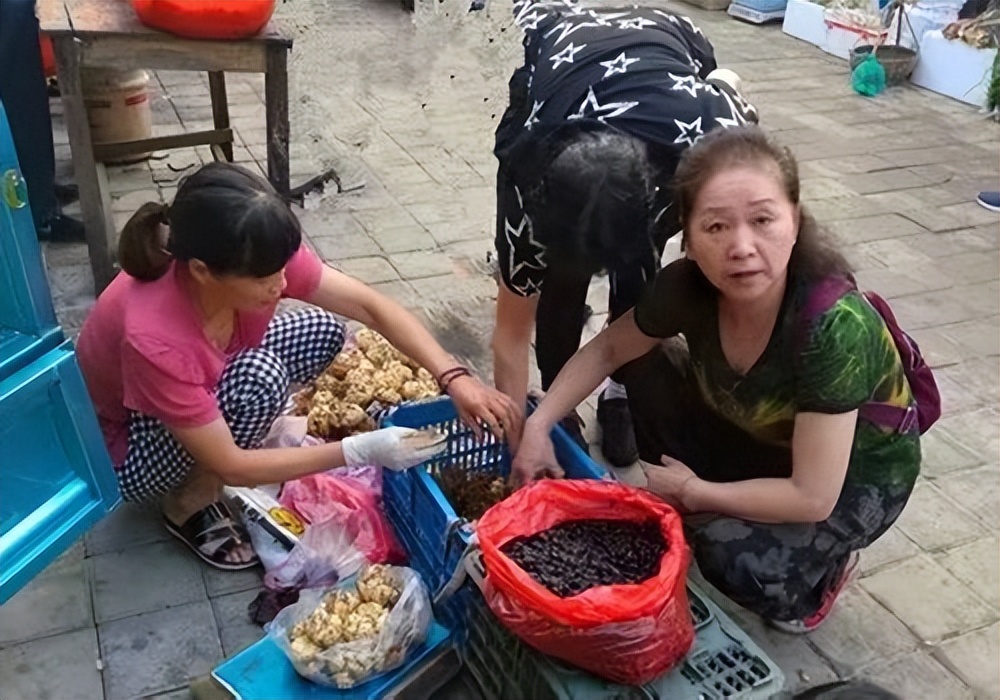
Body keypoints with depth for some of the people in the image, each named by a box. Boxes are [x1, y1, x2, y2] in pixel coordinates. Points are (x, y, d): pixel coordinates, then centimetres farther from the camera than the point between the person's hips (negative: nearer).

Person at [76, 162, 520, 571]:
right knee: (260, 378, -33)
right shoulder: (153, 339, -41)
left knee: (324, 331, -10)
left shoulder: (256, 257, -26)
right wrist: (363, 451, -34)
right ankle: (189, 507, -7)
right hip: (129, 450, -6)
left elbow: (370, 307, -20)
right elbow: (230, 467, -32)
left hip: (208, 385, 6)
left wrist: (454, 378, -31)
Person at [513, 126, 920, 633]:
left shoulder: (833, 325, -38)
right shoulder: (690, 286, -23)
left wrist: (693, 491, -20)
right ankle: (684, 521, 8)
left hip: (857, 475, -5)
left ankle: (826, 561, 6)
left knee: (731, 556, -28)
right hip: (762, 437, 5)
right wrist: (538, 426, -12)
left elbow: (811, 498, -32)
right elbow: (608, 350, -3)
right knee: (647, 369, -10)